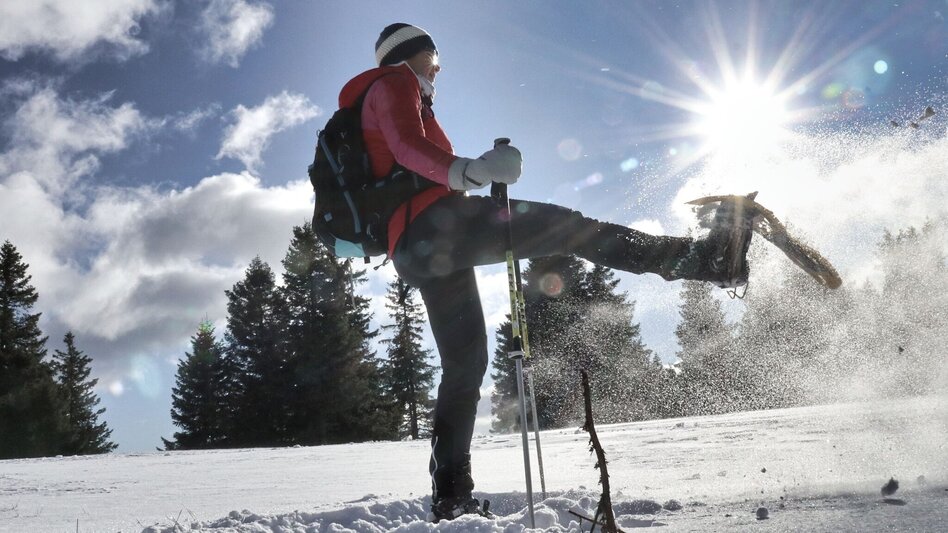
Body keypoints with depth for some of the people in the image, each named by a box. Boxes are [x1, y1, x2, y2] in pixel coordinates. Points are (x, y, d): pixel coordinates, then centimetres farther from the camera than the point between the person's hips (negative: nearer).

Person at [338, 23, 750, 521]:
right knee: (566, 226, -18)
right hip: (435, 223, -10)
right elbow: (407, 145, -15)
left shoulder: (377, 100, 35)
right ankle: (701, 257, -28)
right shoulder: (393, 82, 8)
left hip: (412, 250, 10)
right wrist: (468, 171, -33)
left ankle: (450, 494, 10)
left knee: (464, 361, 11)